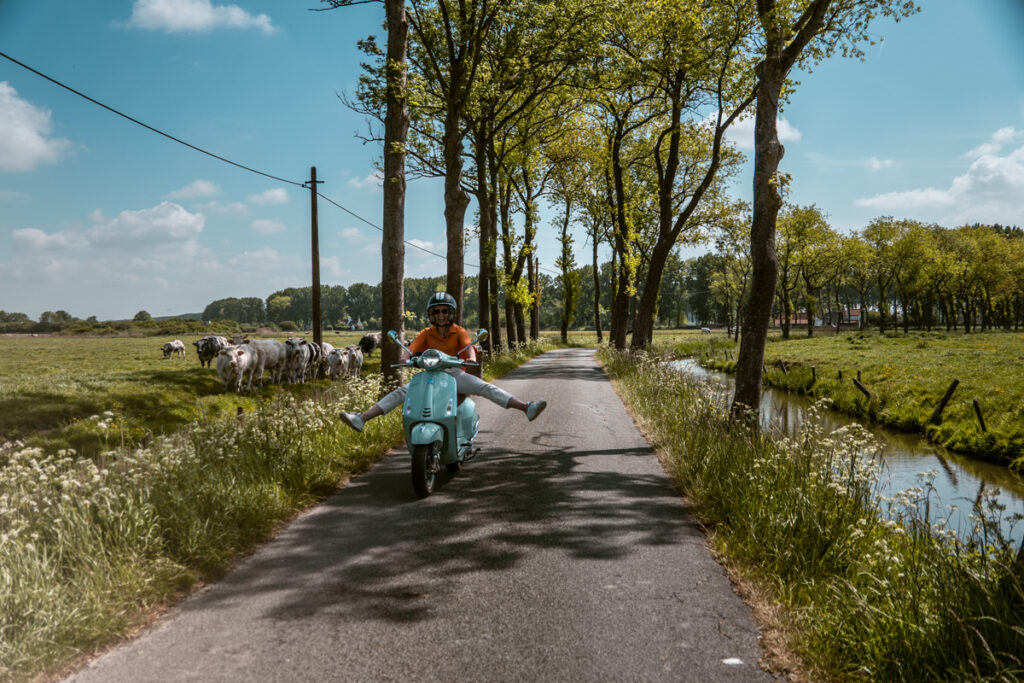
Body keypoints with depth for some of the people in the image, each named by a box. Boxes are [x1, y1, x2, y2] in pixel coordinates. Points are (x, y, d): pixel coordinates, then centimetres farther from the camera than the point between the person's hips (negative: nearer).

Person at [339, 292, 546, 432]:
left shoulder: (459, 332, 3)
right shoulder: (426, 333, 7)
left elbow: (468, 346, -15)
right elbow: (412, 349, -7)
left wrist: (471, 357, -40)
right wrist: (404, 358, -32)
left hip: (456, 374, -1)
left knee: (487, 388, -21)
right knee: (401, 392, -17)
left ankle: (527, 409, -31)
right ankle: (361, 419, -25)